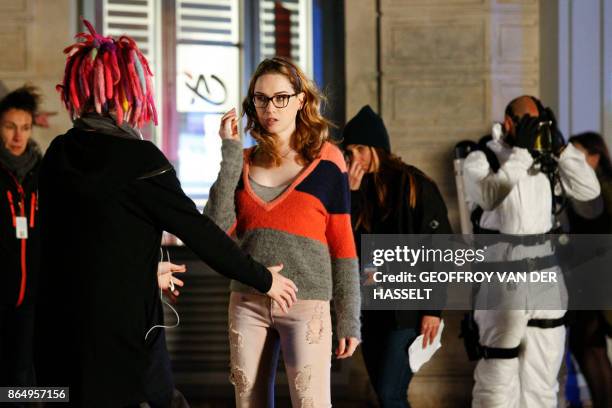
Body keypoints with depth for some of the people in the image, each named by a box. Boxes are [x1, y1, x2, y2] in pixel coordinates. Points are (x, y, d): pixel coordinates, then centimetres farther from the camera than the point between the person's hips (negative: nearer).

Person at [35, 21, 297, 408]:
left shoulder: (59, 154, 5)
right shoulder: (139, 158, -15)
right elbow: (199, 232, -11)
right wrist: (263, 279, 1)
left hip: (63, 330, 7)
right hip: (122, 334, -6)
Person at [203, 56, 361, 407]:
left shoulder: (326, 159, 1)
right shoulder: (245, 161, 10)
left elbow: (342, 245, 1)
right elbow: (217, 227, -4)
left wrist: (349, 319, -2)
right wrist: (230, 154, -4)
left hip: (307, 305, -4)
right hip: (247, 304, 4)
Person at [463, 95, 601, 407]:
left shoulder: (547, 160, 9)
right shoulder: (481, 160, -2)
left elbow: (589, 190, 1)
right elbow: (489, 195, -22)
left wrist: (559, 146, -5)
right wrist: (521, 150, -19)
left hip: (545, 274, 5)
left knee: (542, 376, 10)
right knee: (499, 370, -8)